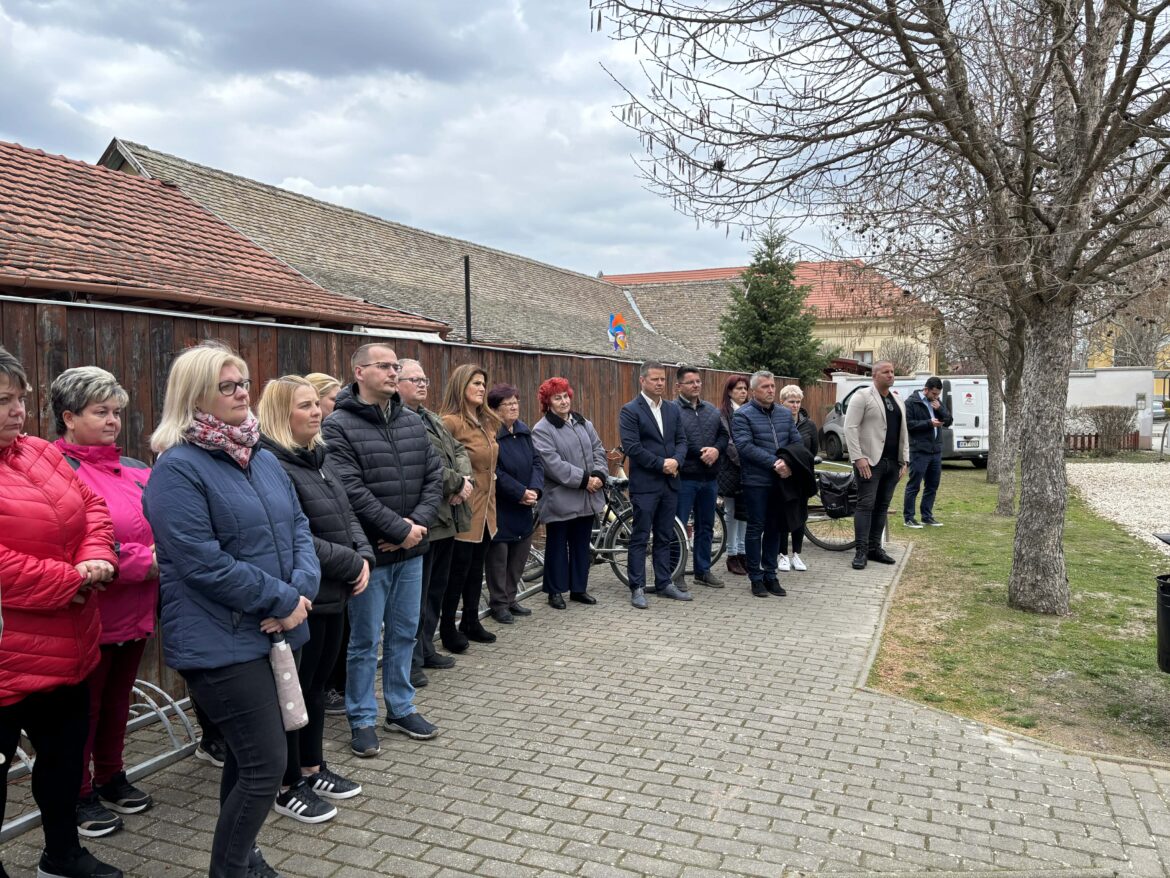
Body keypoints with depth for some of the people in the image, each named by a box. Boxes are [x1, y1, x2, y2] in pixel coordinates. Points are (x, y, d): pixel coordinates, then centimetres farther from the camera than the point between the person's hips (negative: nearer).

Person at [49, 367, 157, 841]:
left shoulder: (135, 470, 8)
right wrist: (144, 563, -21)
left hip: (136, 611, 7)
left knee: (117, 699, 21)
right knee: (84, 706, 9)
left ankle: (110, 778, 39)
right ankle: (79, 795, 27)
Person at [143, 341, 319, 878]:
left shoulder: (262, 458, 10)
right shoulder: (177, 467, -14)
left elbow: (298, 527, 9)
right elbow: (204, 563, -21)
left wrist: (303, 590, -9)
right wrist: (283, 601, -17)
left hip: (273, 632, 8)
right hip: (222, 642, -8)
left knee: (247, 759, 19)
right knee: (266, 765, -4)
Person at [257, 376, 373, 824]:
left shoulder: (316, 459, 12)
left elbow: (346, 516, 14)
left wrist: (364, 556, -3)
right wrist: (352, 565, -17)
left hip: (333, 595, 9)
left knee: (317, 684, 19)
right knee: (294, 690, 5)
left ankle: (312, 769, 35)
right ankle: (288, 787, 21)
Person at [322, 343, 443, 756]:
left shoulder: (412, 422, 8)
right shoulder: (338, 426, -11)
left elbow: (434, 476, 7)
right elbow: (352, 491, -19)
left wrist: (419, 522, -8)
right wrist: (400, 530, -18)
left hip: (410, 550, 6)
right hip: (370, 551, -6)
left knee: (404, 633, 16)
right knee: (365, 640, 5)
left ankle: (400, 709, 31)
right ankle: (362, 720, 21)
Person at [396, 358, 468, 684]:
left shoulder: (431, 418, 19)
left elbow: (458, 451, 17)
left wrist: (465, 480, -3)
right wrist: (456, 484, -13)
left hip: (447, 517, 10)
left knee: (437, 589, 18)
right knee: (418, 593, -1)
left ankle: (426, 648, 32)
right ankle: (411, 660, 11)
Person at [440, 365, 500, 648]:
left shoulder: (487, 422, 12)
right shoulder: (451, 422, -15)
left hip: (485, 508, 8)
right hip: (464, 509, -8)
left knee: (476, 568, 16)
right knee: (458, 569, 2)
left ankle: (471, 622, 28)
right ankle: (447, 627, 16)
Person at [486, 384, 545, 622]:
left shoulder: (523, 432, 9)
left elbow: (536, 462, 7)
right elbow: (495, 473, -21)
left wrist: (534, 490, -9)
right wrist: (521, 492, -18)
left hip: (523, 508, 8)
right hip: (499, 509, -7)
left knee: (520, 555, 14)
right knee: (498, 557, 3)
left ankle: (510, 598, 28)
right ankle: (498, 603, 17)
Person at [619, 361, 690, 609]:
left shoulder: (673, 409, 12)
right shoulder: (630, 410, -7)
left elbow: (681, 440, 10)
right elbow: (632, 447, -15)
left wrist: (676, 461, -10)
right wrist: (661, 464, -15)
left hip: (670, 483, 6)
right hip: (644, 484, -6)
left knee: (665, 537, 12)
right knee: (640, 538, 0)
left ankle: (664, 583, 21)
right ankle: (637, 587, 6)